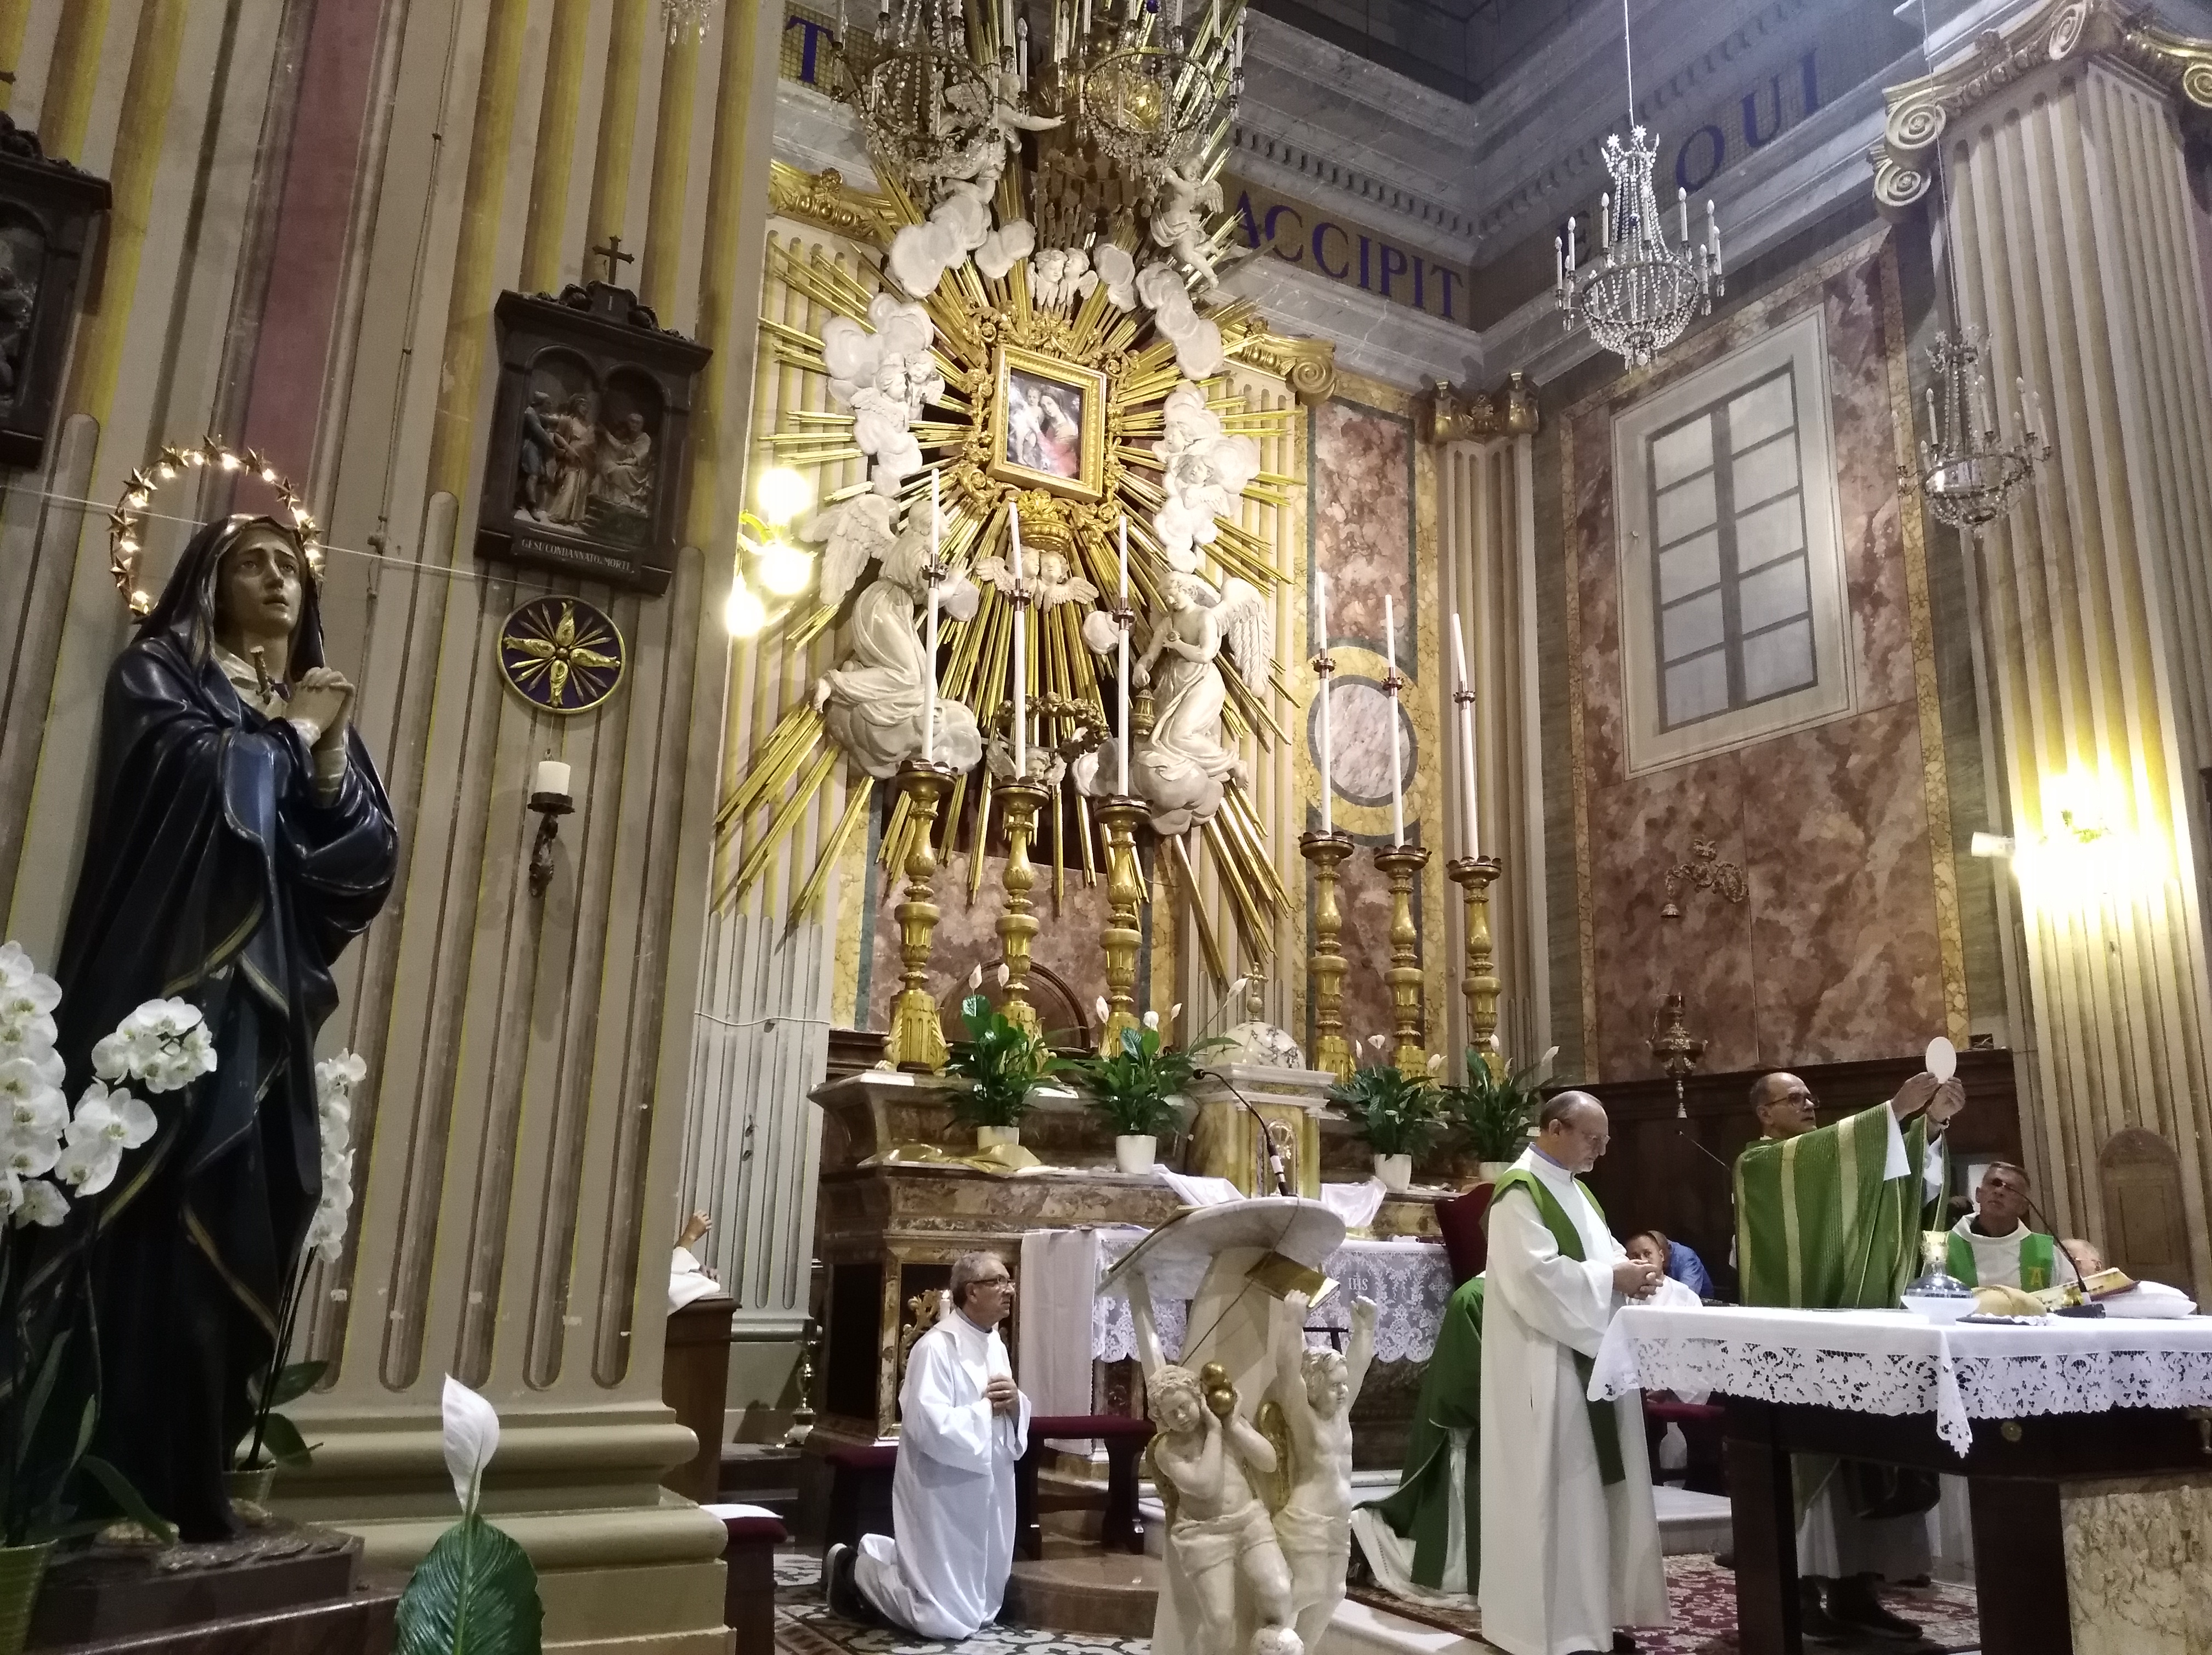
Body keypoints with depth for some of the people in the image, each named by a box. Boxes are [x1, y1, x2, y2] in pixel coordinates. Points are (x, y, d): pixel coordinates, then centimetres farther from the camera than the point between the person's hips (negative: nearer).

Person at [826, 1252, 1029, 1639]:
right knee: (947, 1620, -3)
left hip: (987, 1497, 9)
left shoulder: (995, 1344, 8)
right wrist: (987, 1407, -17)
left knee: (981, 1610, 21)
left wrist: (1015, 1404, -7)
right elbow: (931, 1427, -28)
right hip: (944, 1497, -9)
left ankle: (875, 1555, 34)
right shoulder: (937, 1346, -19)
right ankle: (856, 1570, 16)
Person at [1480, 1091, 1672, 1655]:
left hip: (1590, 1357, 9)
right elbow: (1536, 1274, -23)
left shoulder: (1574, 1188, 15)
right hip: (1544, 1367, -9)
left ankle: (1593, 1608, 22)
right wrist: (1612, 1279, -18)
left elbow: (1597, 1252, 19)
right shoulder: (1520, 1191, -15)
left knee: (1596, 1484, 13)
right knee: (1552, 1491, -2)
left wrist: (1630, 1270, -2)